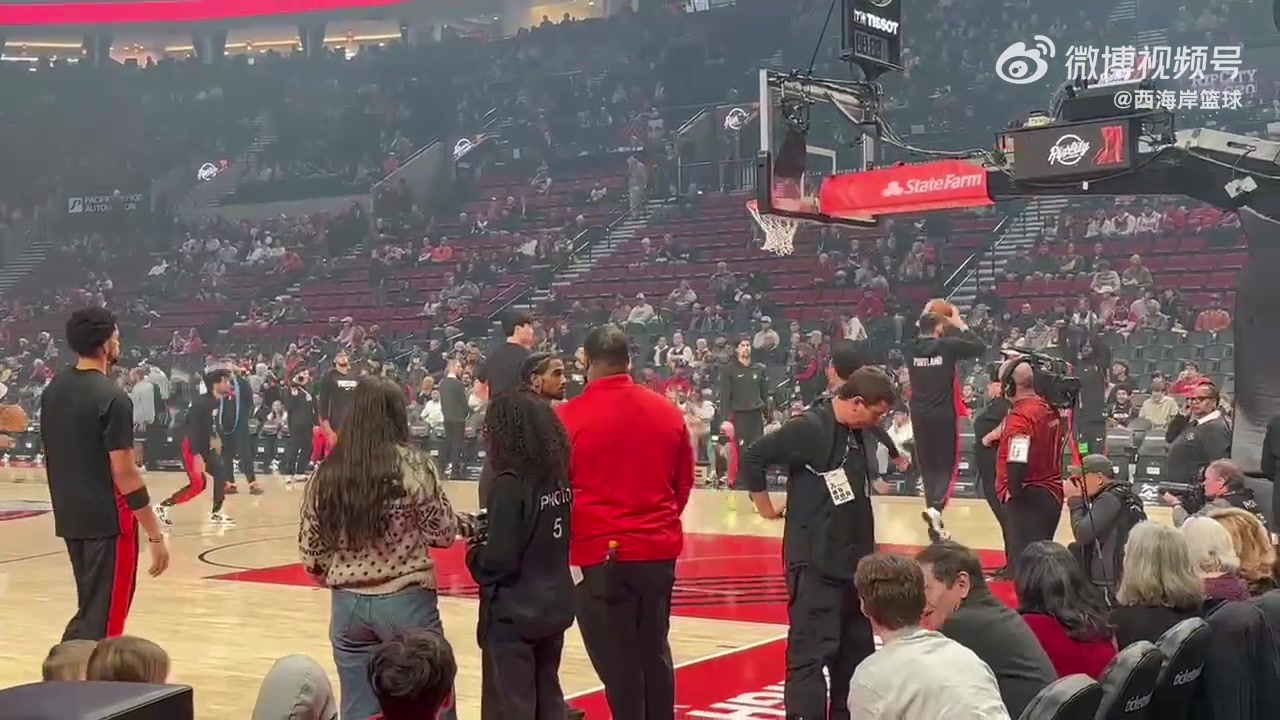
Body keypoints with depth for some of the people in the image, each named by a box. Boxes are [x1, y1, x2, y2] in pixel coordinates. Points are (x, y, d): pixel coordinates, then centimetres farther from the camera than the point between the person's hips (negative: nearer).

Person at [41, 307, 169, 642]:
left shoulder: (53, 390, 8)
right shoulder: (112, 397, -17)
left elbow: (52, 457, 16)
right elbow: (124, 473, -20)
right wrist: (155, 535, -16)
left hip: (70, 517, 8)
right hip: (108, 520, -8)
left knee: (91, 608, 21)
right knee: (101, 617, -1)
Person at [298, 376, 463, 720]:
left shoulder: (327, 473, 1)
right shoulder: (412, 464, -10)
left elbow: (311, 551, 5)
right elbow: (444, 534, -6)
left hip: (348, 604, 4)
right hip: (405, 601, -4)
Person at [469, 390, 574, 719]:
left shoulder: (510, 483, -19)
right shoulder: (558, 478, 2)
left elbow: (498, 563, -21)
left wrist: (474, 552, -1)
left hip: (513, 615, -7)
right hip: (554, 607, 8)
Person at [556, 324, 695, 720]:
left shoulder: (568, 416, -9)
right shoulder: (667, 412, 3)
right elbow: (684, 482, 12)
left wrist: (567, 540, 14)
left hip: (600, 553, -4)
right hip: (659, 549, 4)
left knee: (617, 662, 3)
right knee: (654, 652, 16)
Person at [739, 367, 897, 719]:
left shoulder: (857, 433, 10)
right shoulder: (809, 428, -15)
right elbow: (752, 458, -16)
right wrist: (767, 508, -7)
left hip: (854, 561, 9)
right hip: (816, 563, -9)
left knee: (857, 653, 16)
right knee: (812, 654, -10)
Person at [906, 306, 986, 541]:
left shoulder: (912, 347, 1)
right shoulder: (948, 345, -10)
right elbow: (980, 347, 2)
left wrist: (924, 319, 22)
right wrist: (960, 324, 8)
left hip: (919, 415, 4)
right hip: (944, 414, -4)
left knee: (927, 466, 12)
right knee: (947, 466, 4)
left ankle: (933, 514, 13)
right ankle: (935, 507, -19)